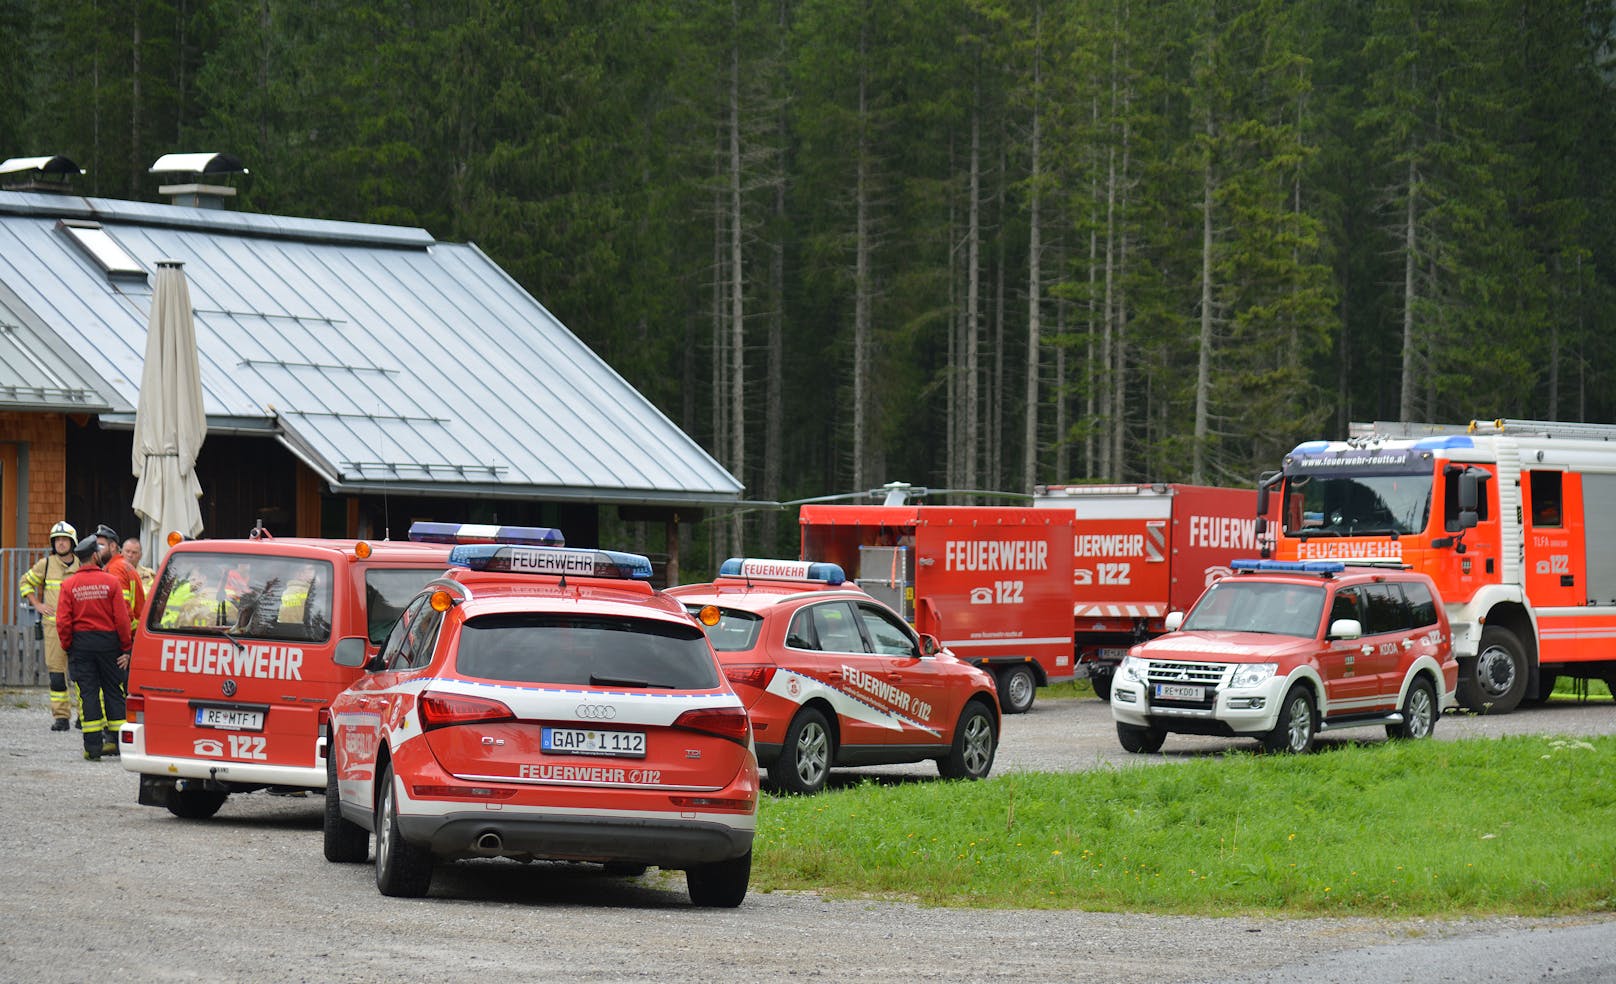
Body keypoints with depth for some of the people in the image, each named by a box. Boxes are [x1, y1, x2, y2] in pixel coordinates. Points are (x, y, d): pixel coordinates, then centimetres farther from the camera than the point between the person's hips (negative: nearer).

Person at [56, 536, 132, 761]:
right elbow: (122, 618, -7)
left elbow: (63, 622, -5)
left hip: (81, 642, 1)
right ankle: (118, 742, 9)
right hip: (108, 641, -1)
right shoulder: (111, 582, -6)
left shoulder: (69, 585, -2)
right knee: (113, 691, 9)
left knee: (87, 692, 2)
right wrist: (126, 647, 1)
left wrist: (68, 647, 6)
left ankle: (93, 746, -2)